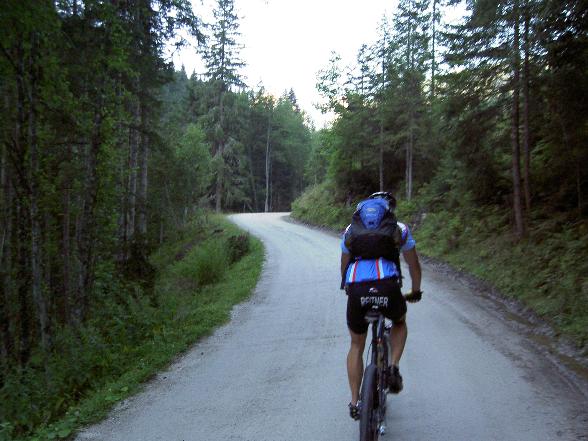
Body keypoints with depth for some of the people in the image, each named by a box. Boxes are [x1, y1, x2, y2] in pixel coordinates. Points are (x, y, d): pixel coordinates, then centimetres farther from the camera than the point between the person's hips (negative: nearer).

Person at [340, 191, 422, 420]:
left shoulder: (351, 229, 25)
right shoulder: (399, 229, 20)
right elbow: (414, 265, 26)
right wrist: (415, 292, 41)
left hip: (357, 290, 1)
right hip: (387, 287, -1)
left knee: (356, 345, 22)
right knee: (400, 322, 33)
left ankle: (354, 403, 22)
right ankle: (393, 368, 14)